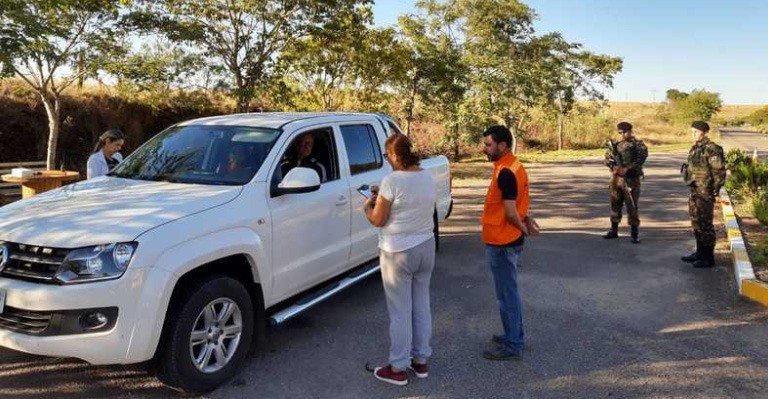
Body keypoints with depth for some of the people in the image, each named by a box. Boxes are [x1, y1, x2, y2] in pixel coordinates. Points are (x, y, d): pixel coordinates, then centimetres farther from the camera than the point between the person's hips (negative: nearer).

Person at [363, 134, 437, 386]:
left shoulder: (392, 180, -19)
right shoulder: (427, 177, 4)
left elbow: (377, 220, -14)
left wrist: (368, 205, 6)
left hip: (399, 252, -7)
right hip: (426, 247, 7)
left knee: (400, 312, 4)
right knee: (421, 306, 17)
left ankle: (398, 369, 17)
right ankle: (421, 361, 30)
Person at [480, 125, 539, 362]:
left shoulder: (505, 173, -22)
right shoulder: (513, 166, 10)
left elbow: (510, 212, -22)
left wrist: (523, 228, -6)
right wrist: (526, 221, 6)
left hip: (502, 243, -10)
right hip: (509, 240, 10)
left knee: (507, 294, 1)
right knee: (509, 292, 19)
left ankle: (512, 346, 12)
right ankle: (514, 335, 32)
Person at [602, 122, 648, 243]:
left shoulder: (638, 145, -2)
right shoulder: (617, 145, 12)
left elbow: (642, 158, -16)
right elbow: (607, 157, 9)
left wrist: (627, 168, -25)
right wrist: (614, 166, -12)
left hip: (631, 180, -5)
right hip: (616, 178, 5)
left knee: (632, 206, -4)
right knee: (615, 205, 12)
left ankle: (634, 233, 3)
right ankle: (614, 230, 23)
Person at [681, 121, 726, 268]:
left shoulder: (711, 149, -15)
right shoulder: (695, 148, 13)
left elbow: (719, 171, -17)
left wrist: (715, 190, -16)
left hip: (705, 192, -10)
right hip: (694, 191, 10)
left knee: (705, 224, -4)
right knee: (696, 223, 16)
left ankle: (708, 257, 4)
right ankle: (700, 252, 28)